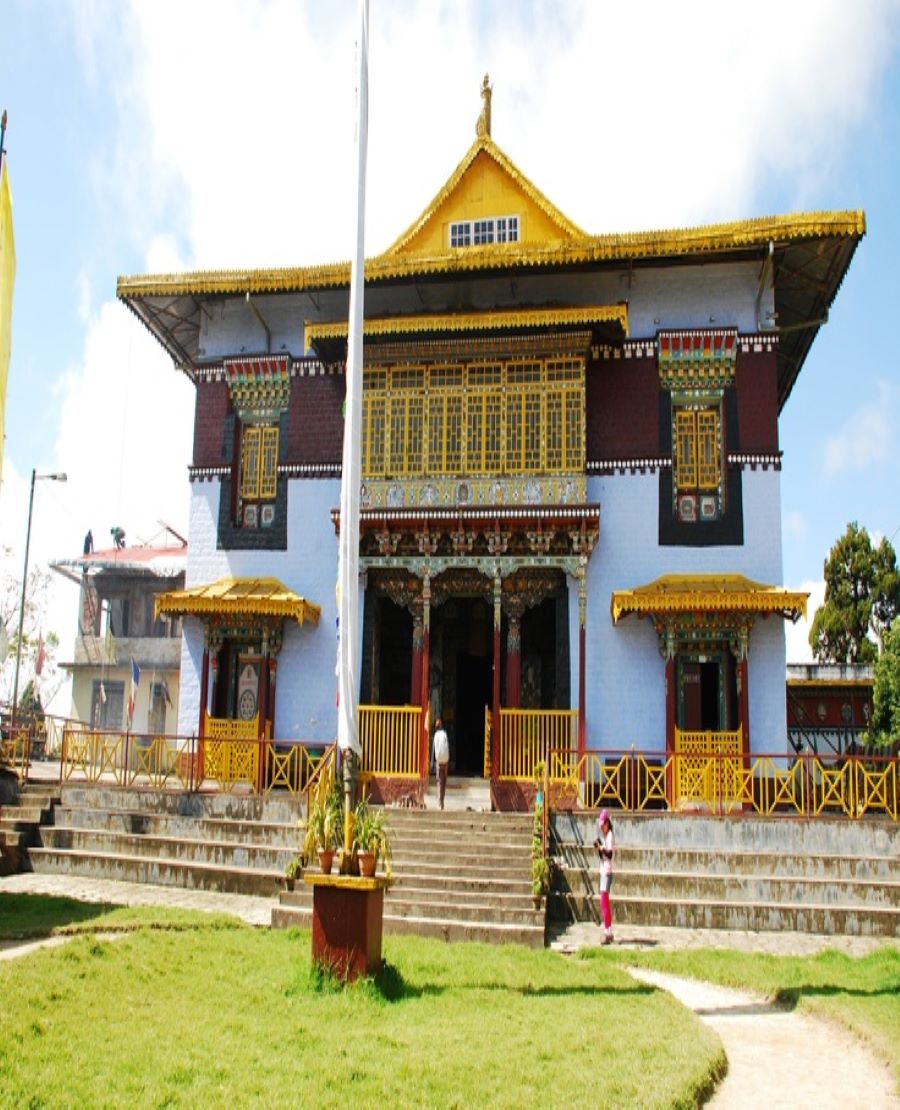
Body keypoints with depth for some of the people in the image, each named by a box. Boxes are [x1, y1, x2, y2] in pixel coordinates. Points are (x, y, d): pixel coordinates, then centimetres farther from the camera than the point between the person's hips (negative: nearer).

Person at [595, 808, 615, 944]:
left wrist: (602, 848, -35)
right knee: (604, 902, 14)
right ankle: (609, 933, 22)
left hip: (608, 871, -10)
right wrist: (598, 848, 6)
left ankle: (607, 933, -14)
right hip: (603, 871, 10)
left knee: (604, 900, -13)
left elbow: (610, 854, -22)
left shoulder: (610, 835, -10)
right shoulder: (604, 836, 17)